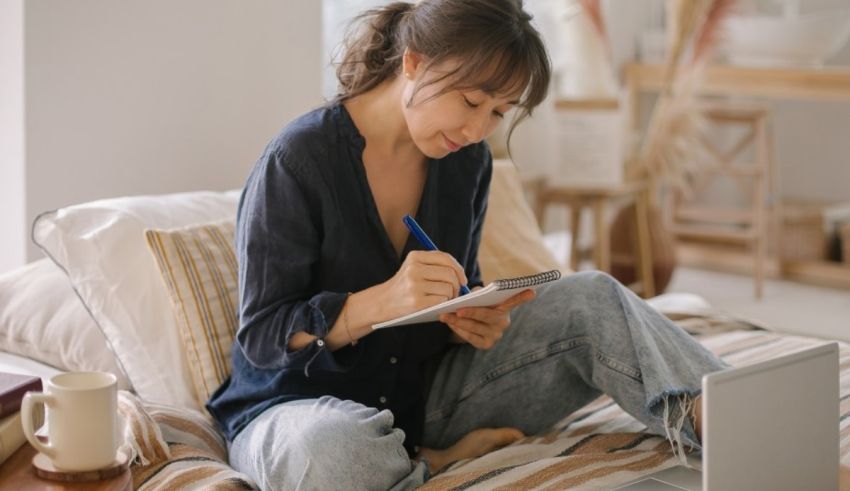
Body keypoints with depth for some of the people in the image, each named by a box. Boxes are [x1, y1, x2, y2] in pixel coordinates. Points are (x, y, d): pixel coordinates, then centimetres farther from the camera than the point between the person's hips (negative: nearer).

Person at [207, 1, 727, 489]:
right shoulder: (298, 162, -18)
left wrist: (479, 316, -14)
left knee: (593, 300, -11)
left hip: (425, 395, 5)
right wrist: (381, 302, -35)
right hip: (298, 404, -5)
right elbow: (260, 335, -18)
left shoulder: (467, 161, 1)